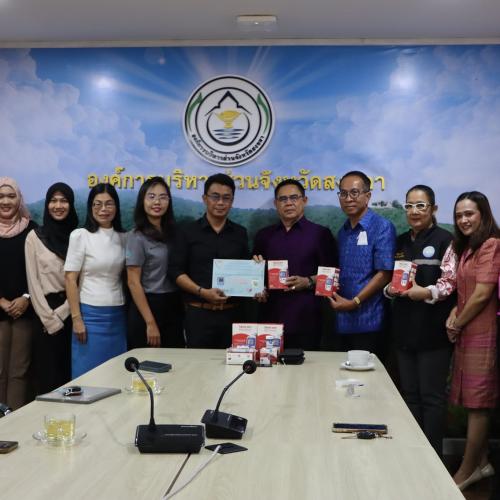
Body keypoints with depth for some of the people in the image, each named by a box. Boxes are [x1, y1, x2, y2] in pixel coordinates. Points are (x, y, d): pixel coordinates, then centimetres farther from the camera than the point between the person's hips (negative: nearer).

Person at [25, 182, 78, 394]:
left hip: (71, 312, 1)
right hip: (45, 314, -1)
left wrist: (61, 313, -8)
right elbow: (33, 281, -1)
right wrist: (50, 318, -8)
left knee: (71, 372, 4)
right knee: (47, 373, 0)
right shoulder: (35, 236, 2)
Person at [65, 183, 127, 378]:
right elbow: (70, 279, -6)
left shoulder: (123, 237, 9)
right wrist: (76, 318, -11)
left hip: (118, 315, 4)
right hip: (90, 314, -4)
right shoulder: (80, 235, -4)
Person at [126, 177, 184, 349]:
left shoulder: (171, 233, 9)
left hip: (174, 308, 5)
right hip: (148, 306, -5)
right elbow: (133, 283, -11)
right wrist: (150, 323, -16)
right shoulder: (137, 237, -8)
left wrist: (182, 310, 2)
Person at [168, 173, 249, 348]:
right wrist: (202, 291, -14)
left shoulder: (240, 233, 12)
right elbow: (176, 271, -2)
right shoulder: (188, 232, 3)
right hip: (199, 313, -2)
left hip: (233, 313, 2)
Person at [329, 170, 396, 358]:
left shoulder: (382, 227, -7)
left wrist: (354, 302, -14)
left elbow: (384, 274, -13)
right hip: (344, 321, 6)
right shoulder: (343, 232, 15)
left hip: (369, 321, -6)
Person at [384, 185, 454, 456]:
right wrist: (390, 289, -4)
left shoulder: (444, 240, -6)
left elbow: (452, 286, -12)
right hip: (405, 329, 6)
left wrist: (425, 293, -28)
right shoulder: (401, 242, 12)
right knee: (409, 393, 13)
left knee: (432, 397, 1)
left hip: (433, 331, -6)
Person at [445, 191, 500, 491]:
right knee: (476, 401, 13)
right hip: (467, 334, 9)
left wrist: (457, 325, -5)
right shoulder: (466, 247, 17)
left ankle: (465, 472, 7)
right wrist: (454, 314, 2)